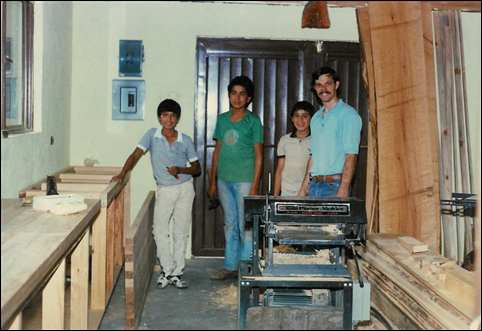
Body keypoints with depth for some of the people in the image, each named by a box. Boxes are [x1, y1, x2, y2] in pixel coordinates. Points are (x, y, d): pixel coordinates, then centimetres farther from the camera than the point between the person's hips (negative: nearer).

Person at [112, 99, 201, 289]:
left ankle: (177, 273, 13)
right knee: (160, 230, -7)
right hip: (164, 190, 0)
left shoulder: (186, 141, -2)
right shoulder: (152, 135, -3)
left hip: (185, 188, 0)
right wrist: (122, 174, -23)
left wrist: (180, 169, -15)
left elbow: (197, 169, 3)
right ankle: (167, 270, 7)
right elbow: (136, 155, -9)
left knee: (181, 232, 4)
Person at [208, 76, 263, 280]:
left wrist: (254, 187, -12)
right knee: (230, 225, 13)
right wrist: (213, 181, 12)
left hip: (244, 180, -5)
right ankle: (230, 267, 21)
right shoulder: (222, 119, 11)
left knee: (245, 226, -2)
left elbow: (258, 156, -6)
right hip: (224, 180, 5)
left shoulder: (253, 121, -4)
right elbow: (217, 151, 15)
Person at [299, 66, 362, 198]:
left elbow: (351, 155, -12)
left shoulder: (348, 114, -5)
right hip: (314, 184, 6)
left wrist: (343, 189, -20)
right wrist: (304, 186, 14)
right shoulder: (316, 117, 17)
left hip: (334, 184, -6)